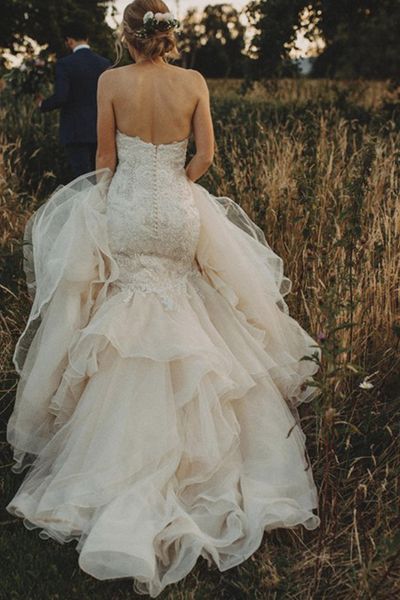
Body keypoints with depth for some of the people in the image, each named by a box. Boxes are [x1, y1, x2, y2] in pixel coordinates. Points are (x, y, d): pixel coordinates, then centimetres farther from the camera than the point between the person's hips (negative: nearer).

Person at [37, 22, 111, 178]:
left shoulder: (64, 64, -9)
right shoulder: (105, 63, 4)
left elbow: (60, 97, -16)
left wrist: (43, 104, 3)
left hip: (76, 132, -4)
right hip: (101, 131, 5)